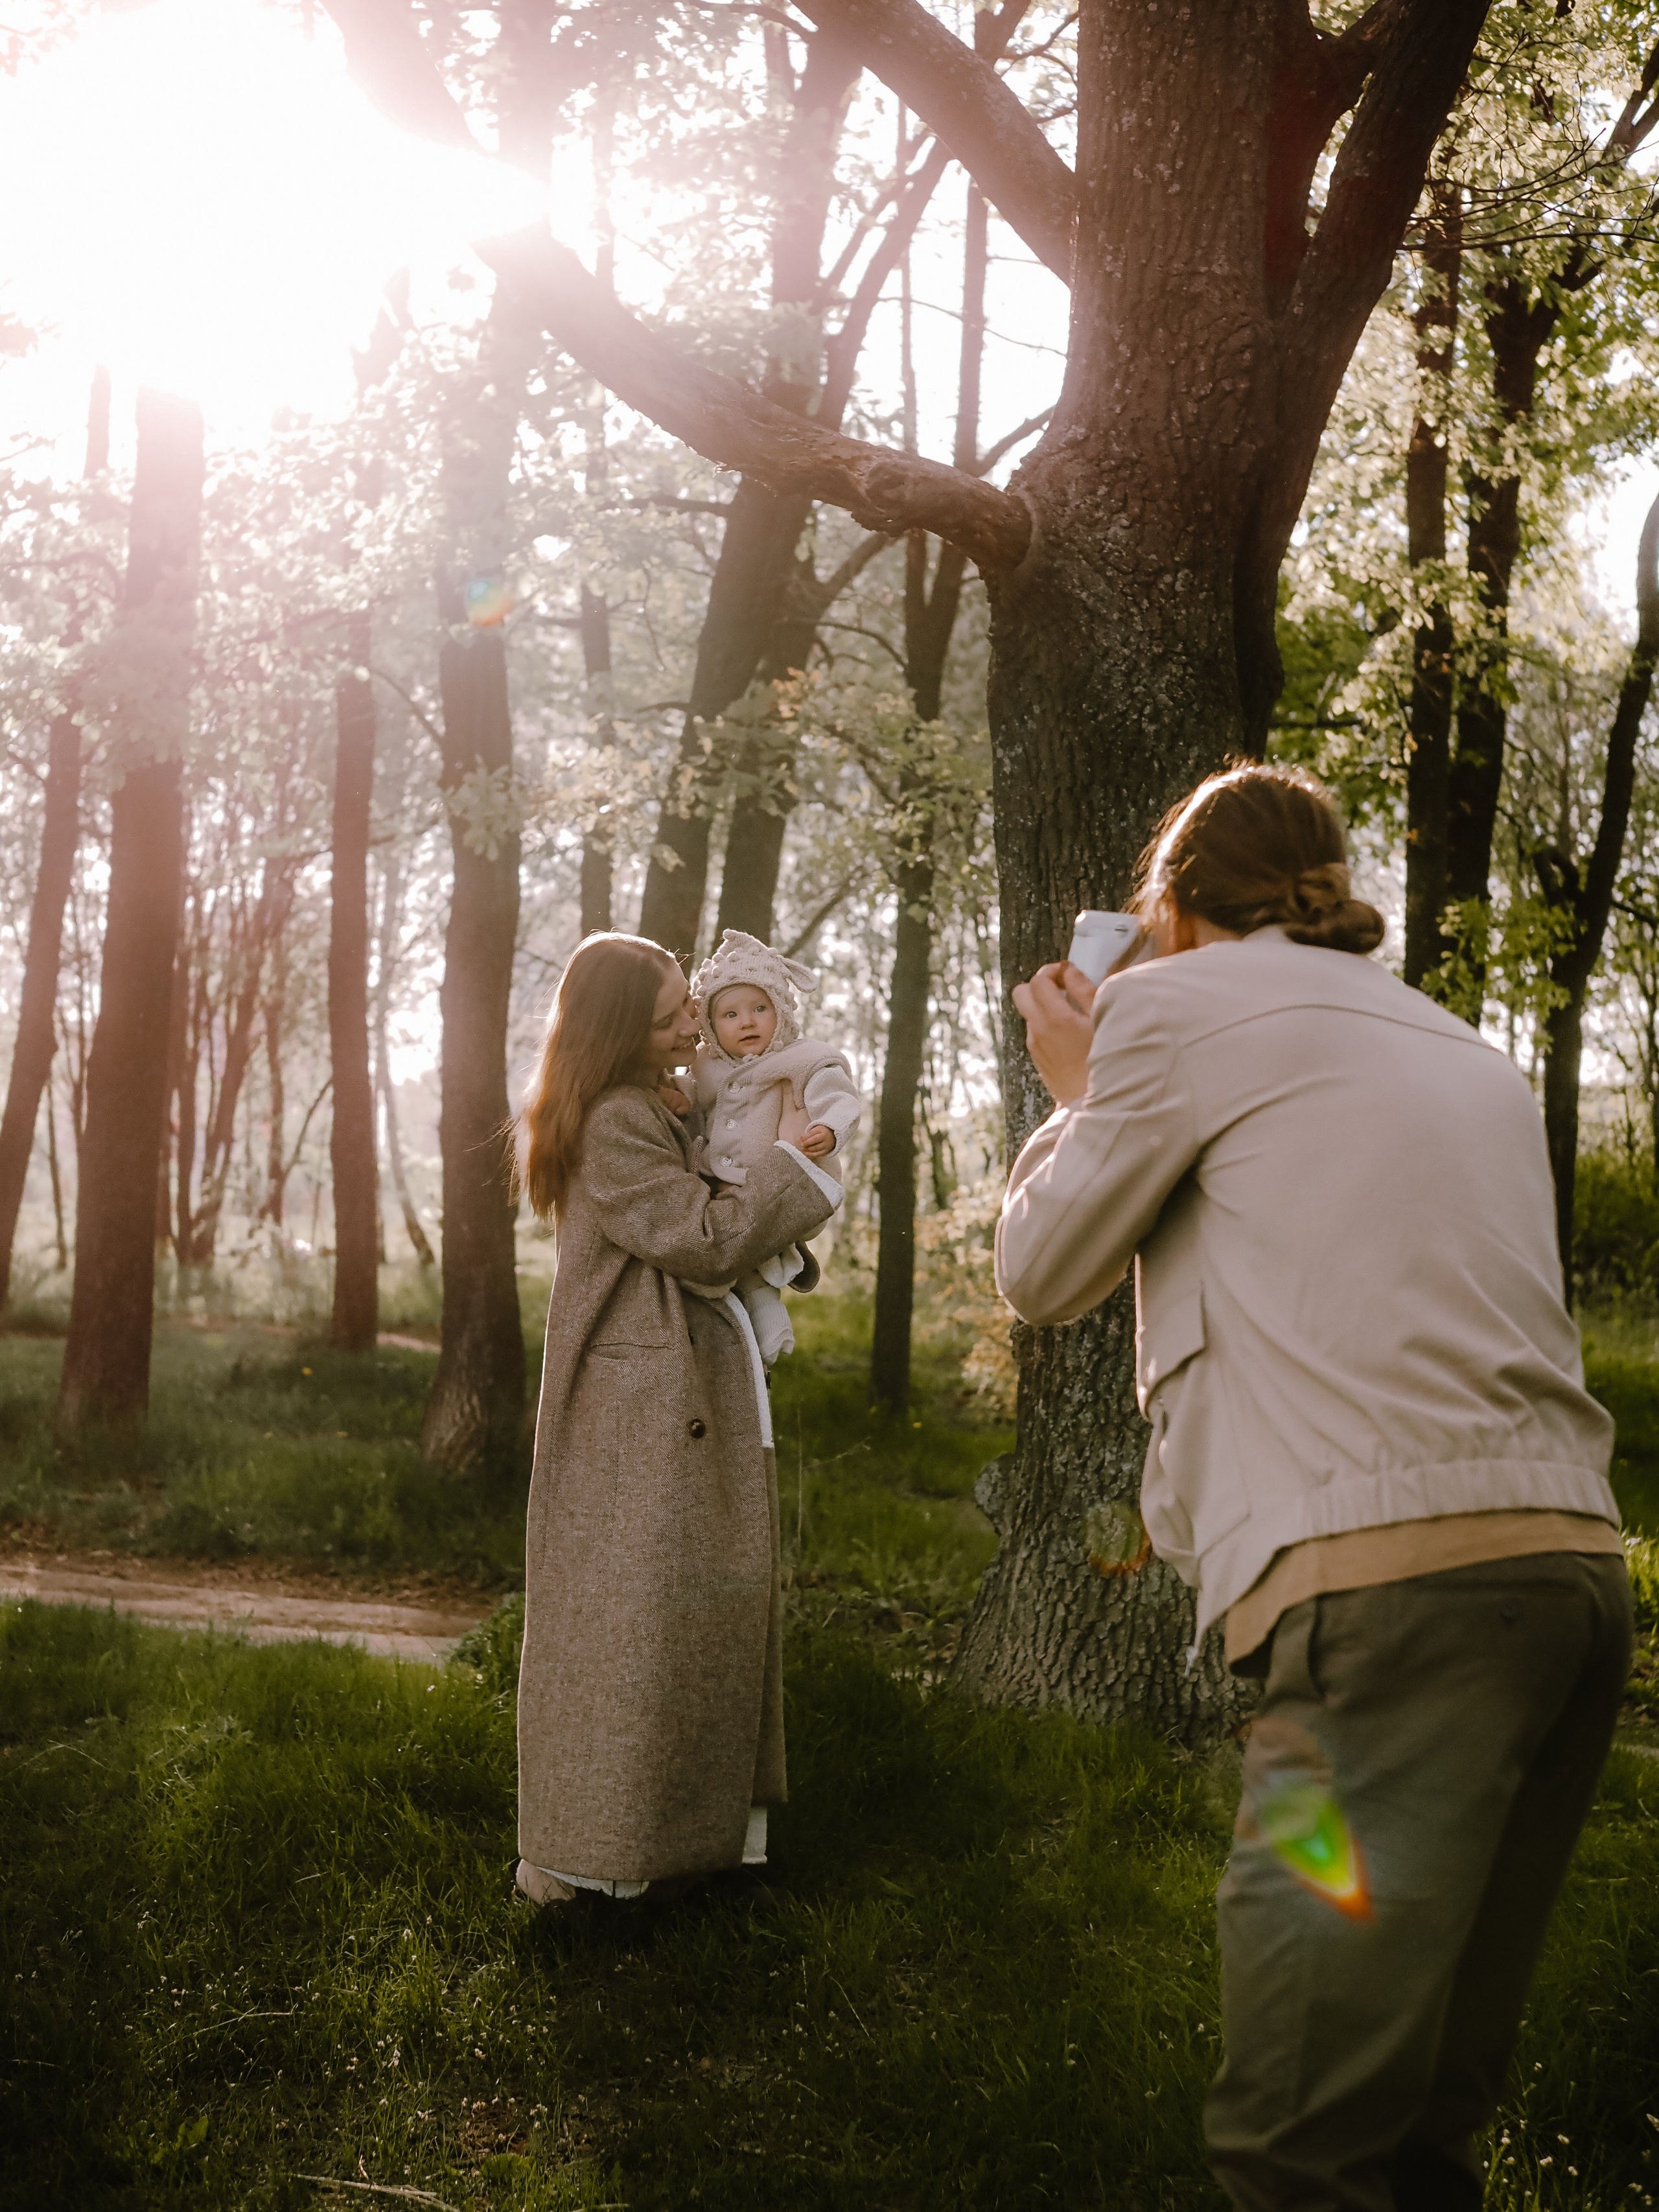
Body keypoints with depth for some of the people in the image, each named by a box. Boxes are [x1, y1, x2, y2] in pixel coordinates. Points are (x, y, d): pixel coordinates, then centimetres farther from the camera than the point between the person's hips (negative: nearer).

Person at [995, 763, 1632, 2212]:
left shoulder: (1180, 1008, 6)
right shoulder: (1468, 1056, 27)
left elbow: (1042, 1272, 12)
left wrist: (1077, 1095, 29)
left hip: (1389, 1570, -8)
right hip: (1572, 1559, 8)